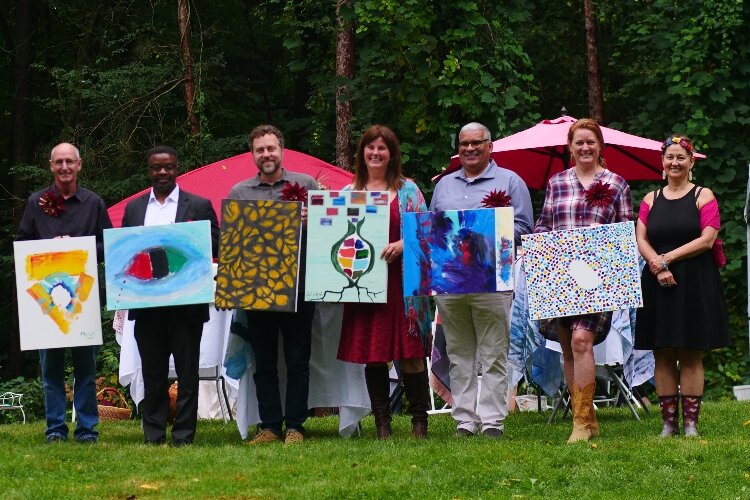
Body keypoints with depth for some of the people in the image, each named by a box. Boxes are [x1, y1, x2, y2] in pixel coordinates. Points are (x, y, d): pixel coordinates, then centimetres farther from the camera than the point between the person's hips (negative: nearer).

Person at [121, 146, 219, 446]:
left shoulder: (199, 206, 5)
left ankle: (183, 435, 4)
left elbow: (215, 247, 1)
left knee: (187, 373, 0)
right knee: (152, 373, 8)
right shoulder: (134, 208, 14)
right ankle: (153, 436, 13)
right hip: (146, 303, 3)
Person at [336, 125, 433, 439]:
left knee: (409, 352, -5)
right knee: (371, 354, 2)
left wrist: (400, 245, -17)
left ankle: (419, 420, 3)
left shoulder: (407, 190, 7)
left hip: (401, 279, -3)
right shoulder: (350, 192, 15)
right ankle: (381, 423, 7)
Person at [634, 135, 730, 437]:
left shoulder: (703, 196, 3)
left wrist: (668, 257, -12)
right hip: (658, 284, 3)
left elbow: (707, 240, -8)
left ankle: (690, 423, -1)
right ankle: (668, 422, 6)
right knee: (662, 355, 2)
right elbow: (640, 240, 4)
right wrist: (657, 265, -14)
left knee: (691, 355, -2)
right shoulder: (651, 199, 12)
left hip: (695, 284, -3)